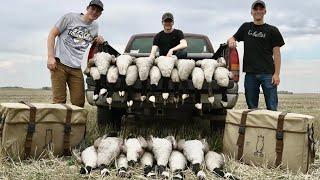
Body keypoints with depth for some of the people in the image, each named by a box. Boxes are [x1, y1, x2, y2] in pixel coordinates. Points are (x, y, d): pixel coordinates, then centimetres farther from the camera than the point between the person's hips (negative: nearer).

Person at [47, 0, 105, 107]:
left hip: (76, 68, 5)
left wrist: (98, 40, 8)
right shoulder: (70, 18, 0)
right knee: (59, 100, -9)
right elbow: (52, 34, 0)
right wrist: (50, 57, -10)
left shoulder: (95, 27, 15)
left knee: (79, 103, 0)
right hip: (59, 63, -5)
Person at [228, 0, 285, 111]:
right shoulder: (246, 27, 15)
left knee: (272, 108, -5)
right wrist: (231, 41, -5)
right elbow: (233, 38, 21)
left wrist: (276, 74, -6)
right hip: (250, 73, 3)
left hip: (268, 74, -2)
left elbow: (276, 54, 4)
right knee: (252, 108, 7)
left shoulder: (272, 30, 7)